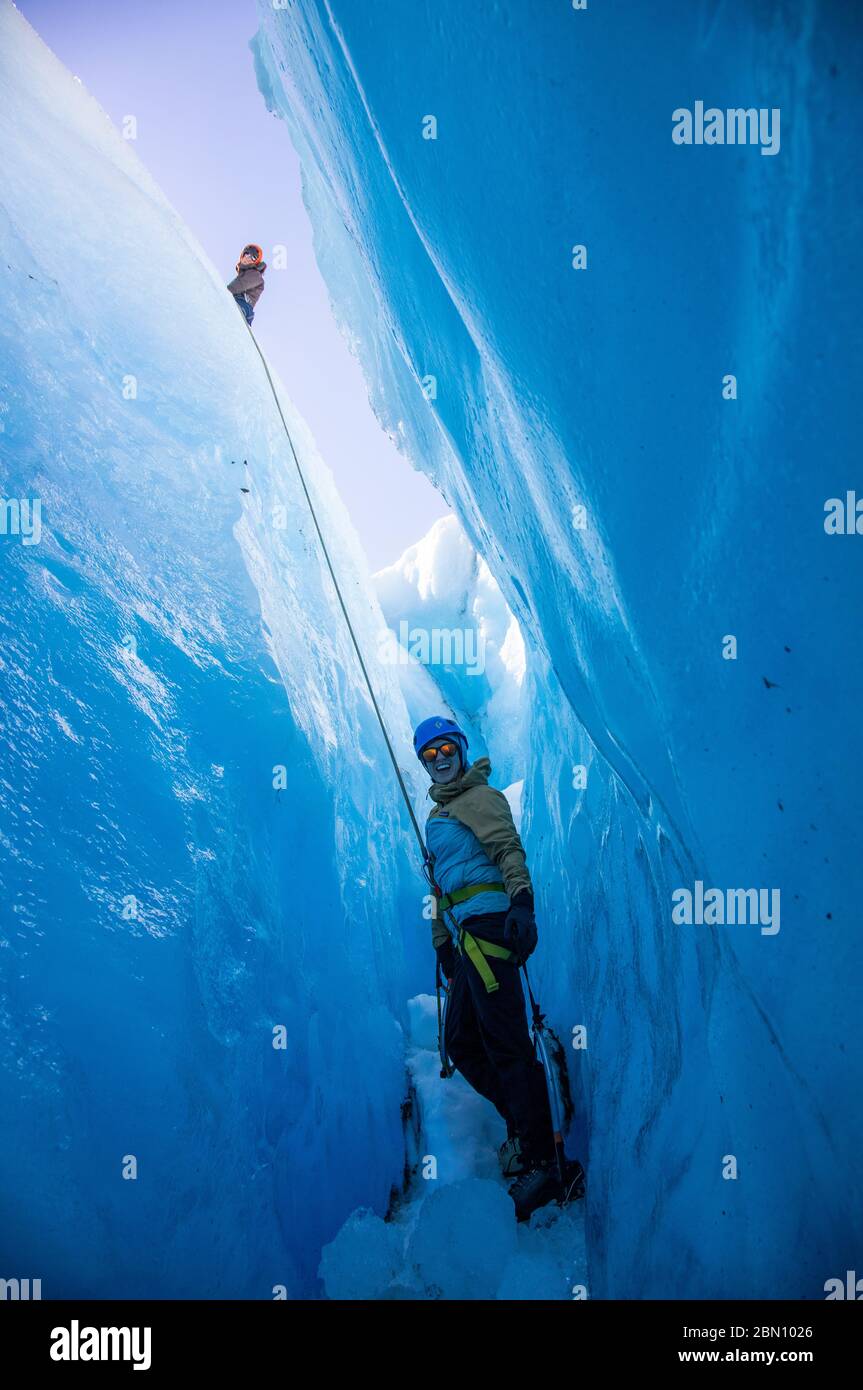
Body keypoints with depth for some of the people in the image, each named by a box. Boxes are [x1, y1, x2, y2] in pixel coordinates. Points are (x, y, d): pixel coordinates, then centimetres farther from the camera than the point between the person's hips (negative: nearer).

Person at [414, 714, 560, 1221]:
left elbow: (509, 848, -16)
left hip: (486, 925, -10)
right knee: (462, 1045, 12)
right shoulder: (439, 813, 26)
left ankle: (541, 1164, -8)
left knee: (506, 1046, -12)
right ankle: (523, 1125, 23)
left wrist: (522, 901, -32)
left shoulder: (479, 797, 0)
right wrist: (443, 944, 25)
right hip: (465, 936, 10)